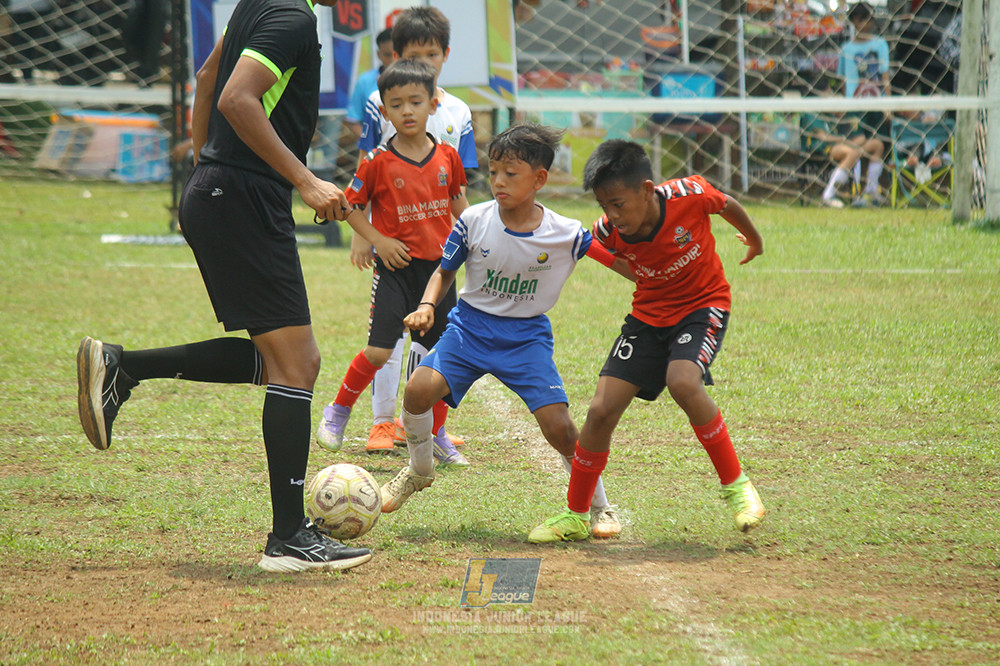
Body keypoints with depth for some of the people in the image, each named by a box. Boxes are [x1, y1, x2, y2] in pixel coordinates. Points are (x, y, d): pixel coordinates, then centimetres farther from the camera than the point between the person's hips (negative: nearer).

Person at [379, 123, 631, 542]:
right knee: (419, 389, -21)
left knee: (558, 427, -15)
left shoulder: (566, 235, -13)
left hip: (526, 337, -1)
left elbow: (625, 265, -4)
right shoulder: (474, 221, -10)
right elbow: (445, 272, 4)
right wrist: (427, 307, -12)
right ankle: (419, 471, 9)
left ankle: (599, 505, 11)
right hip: (471, 326, 1)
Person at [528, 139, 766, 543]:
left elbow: (728, 206, -1)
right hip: (649, 314, 4)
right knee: (601, 410, -6)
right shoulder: (608, 231, -18)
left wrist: (753, 240, 16)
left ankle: (736, 485, -15)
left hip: (703, 305, -3)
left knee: (682, 382, -33)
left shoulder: (690, 195, -25)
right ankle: (575, 517, 12)